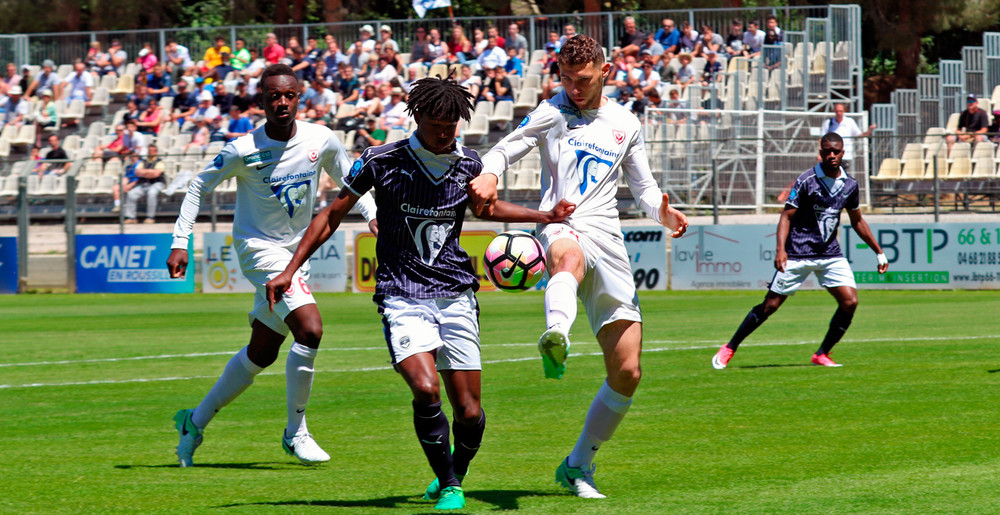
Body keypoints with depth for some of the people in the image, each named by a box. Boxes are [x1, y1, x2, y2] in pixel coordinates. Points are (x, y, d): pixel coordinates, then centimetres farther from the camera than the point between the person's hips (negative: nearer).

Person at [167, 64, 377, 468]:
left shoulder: (320, 140, -5)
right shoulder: (244, 150, -16)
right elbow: (199, 186, -3)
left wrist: (373, 217, -5)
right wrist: (180, 242, -7)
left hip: (296, 250, 6)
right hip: (258, 249, -6)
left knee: (261, 353, 11)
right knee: (310, 331, -23)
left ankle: (196, 421, 28)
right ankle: (295, 433, -9)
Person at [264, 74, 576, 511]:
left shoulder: (467, 164, 4)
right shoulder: (381, 162, -6)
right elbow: (332, 216, 5)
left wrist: (545, 216, 18)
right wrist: (290, 271, 2)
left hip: (456, 296, 3)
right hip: (402, 297, -3)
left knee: (469, 412, -1)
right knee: (426, 390, -24)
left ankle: (456, 475, 30)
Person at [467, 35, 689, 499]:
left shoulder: (626, 125, 18)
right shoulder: (553, 113, 8)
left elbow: (643, 187, 25)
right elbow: (502, 151, 4)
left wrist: (663, 212, 2)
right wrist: (488, 174, -20)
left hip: (608, 240, 4)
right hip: (562, 229, -4)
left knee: (627, 373, 1)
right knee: (569, 256, -45)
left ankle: (578, 465, 19)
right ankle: (556, 338, -79)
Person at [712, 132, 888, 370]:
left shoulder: (850, 184, 5)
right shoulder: (807, 180, -11)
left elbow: (857, 221, 19)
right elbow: (786, 216, -12)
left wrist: (879, 252, 22)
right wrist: (781, 249, -27)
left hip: (830, 253, 5)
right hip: (798, 254, -5)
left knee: (850, 301, -11)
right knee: (770, 305, -4)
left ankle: (822, 354, 4)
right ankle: (729, 349, 9)